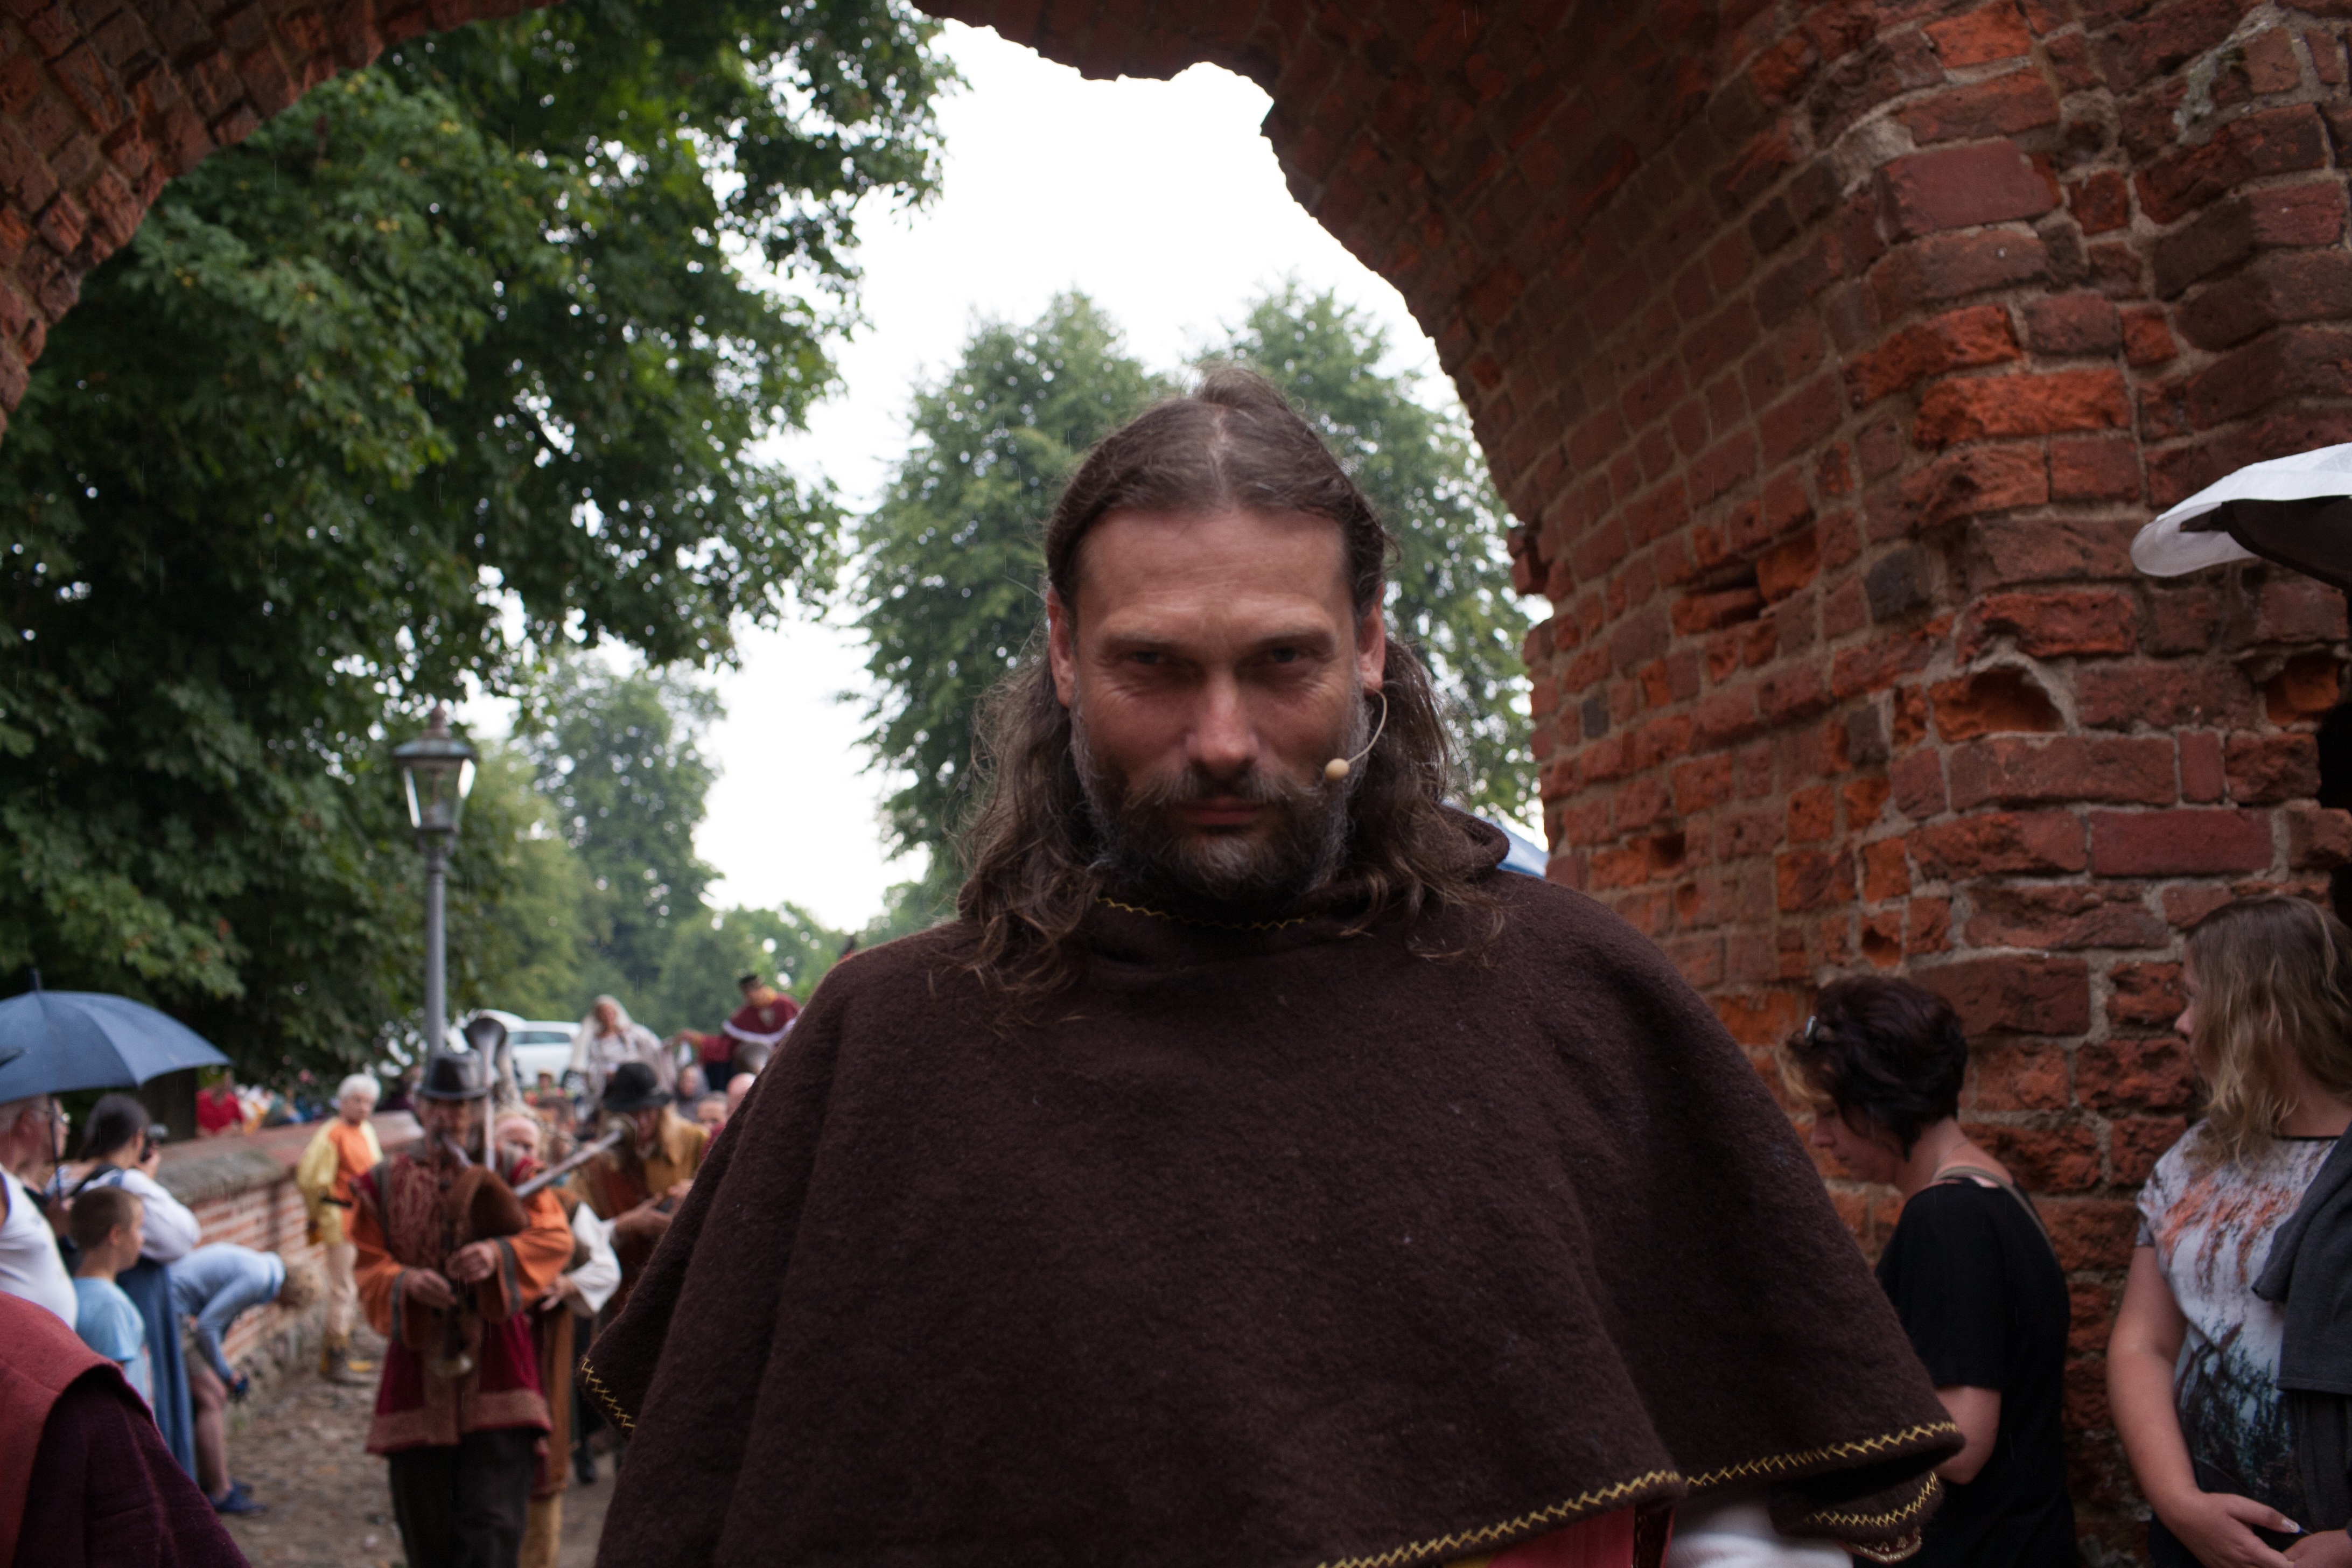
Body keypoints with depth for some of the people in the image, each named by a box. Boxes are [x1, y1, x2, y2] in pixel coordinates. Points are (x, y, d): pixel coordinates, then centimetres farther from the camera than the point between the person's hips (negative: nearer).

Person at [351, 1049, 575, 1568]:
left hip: (496, 1376, -2)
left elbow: (556, 1238, -8)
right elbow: (369, 1267, 4)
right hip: (417, 1378, 2)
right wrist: (405, 1282, -19)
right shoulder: (384, 1184, 12)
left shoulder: (512, 1174, 7)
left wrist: (498, 1254, -28)